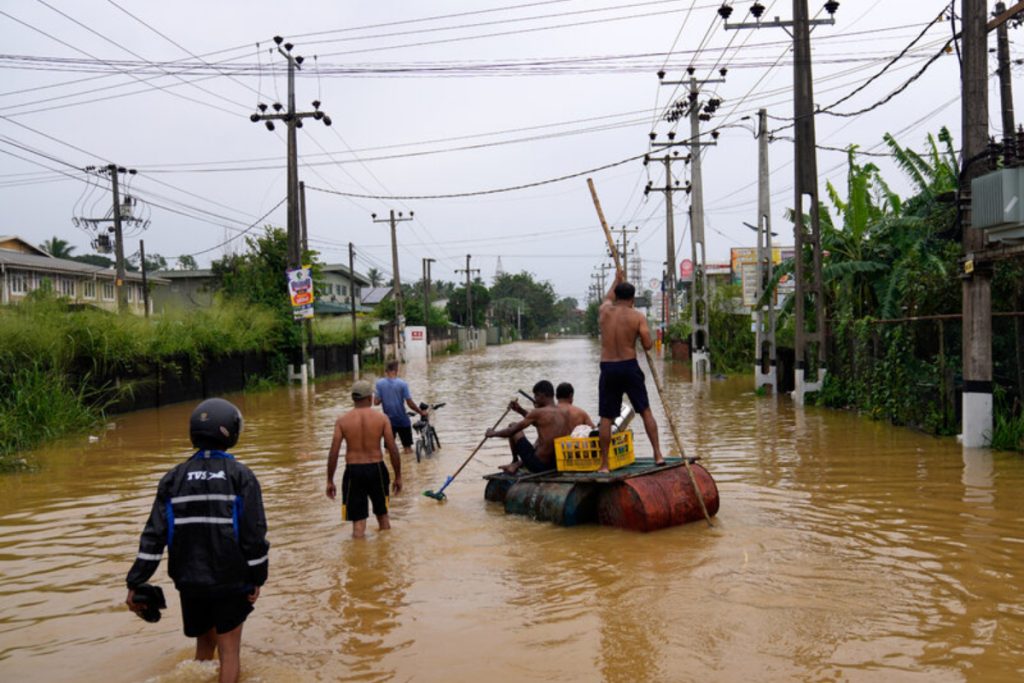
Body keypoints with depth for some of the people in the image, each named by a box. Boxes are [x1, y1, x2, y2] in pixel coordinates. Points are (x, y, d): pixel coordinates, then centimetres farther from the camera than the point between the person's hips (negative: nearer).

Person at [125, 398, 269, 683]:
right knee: (229, 650, 6)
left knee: (204, 643, 23)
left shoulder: (174, 478, 1)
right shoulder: (241, 477, -8)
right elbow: (254, 533, -11)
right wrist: (257, 579, -1)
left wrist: (135, 583, 0)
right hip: (230, 580, -3)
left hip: (190, 581, 4)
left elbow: (154, 534, -3)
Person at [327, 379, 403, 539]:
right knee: (383, 515, 21)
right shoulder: (382, 419, -4)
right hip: (376, 469, 1)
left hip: (353, 471, -1)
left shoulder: (342, 421, -3)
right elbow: (393, 450, -5)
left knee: (358, 522, 6)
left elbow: (333, 453, -5)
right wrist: (398, 476, 6)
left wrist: (330, 481, 3)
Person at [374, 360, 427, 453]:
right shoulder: (402, 383, -12)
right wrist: (421, 412, 2)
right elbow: (410, 403, -13)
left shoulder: (379, 383, -7)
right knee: (408, 448, 11)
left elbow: (376, 402, -7)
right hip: (403, 421, -2)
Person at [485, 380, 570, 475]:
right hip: (558, 465, 7)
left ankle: (515, 461, 29)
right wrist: (520, 410, 26)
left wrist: (493, 433, 11)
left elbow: (510, 432, -7)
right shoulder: (563, 414, 6)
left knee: (512, 427, 10)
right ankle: (518, 464, 33)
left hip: (539, 465, -6)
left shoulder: (538, 412, -14)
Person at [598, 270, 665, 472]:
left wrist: (617, 280, 45)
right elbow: (648, 345, -7)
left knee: (606, 418, 4)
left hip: (607, 368, 2)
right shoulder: (637, 316, -3)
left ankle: (604, 464, 4)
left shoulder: (604, 311, 5)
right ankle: (658, 455, 10)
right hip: (629, 367, -1)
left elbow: (608, 298, 29)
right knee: (645, 411, 11)